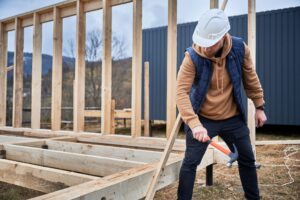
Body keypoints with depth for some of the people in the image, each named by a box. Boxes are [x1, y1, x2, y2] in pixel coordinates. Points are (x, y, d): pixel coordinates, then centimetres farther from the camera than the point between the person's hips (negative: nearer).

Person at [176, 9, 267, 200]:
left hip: (233, 118, 4)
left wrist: (259, 107, 7)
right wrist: (195, 124, -39)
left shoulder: (240, 49, -13)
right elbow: (181, 92, -28)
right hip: (203, 119, -3)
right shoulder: (192, 56, -23)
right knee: (190, 162, -4)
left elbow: (251, 79, 2)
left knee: (247, 159, 18)